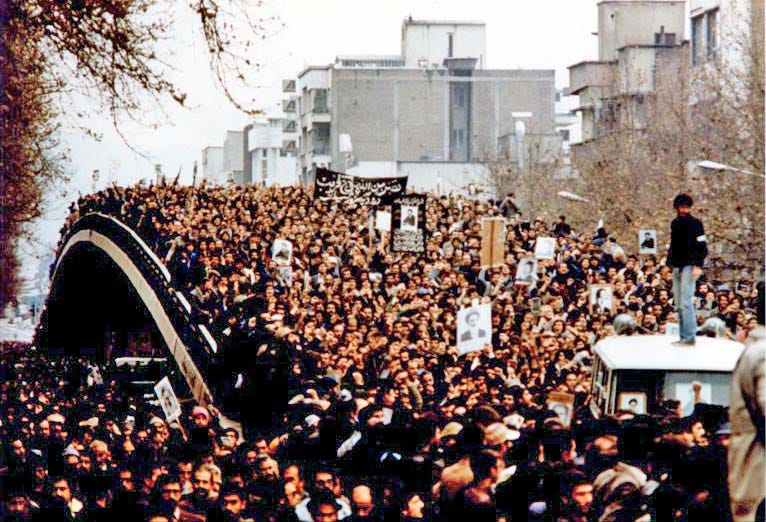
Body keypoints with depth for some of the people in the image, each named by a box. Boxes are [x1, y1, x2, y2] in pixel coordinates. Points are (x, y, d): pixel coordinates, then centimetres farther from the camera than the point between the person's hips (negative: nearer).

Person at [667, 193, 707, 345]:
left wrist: (698, 266, -18)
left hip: (689, 266, -8)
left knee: (686, 302, -13)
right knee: (679, 304, 6)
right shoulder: (675, 224, 17)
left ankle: (689, 337, -14)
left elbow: (701, 246, -9)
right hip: (677, 267, 8)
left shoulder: (695, 223, -4)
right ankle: (683, 337, 9)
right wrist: (670, 263, 16)